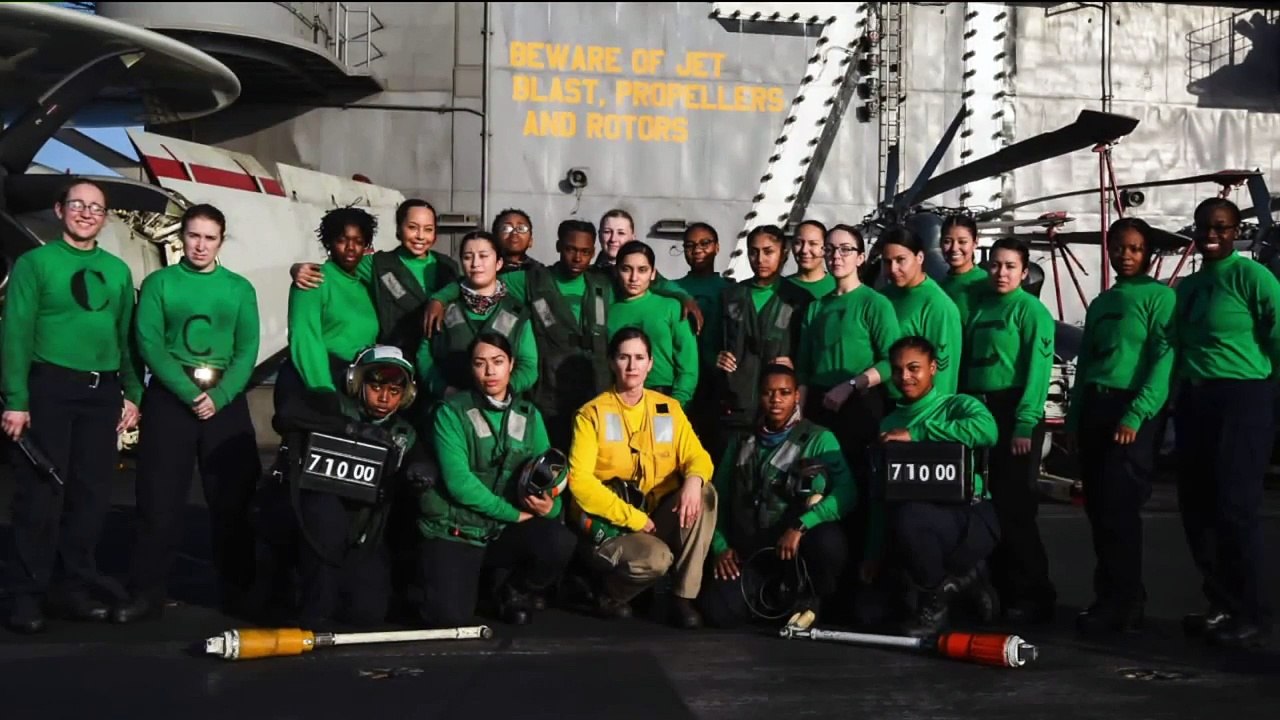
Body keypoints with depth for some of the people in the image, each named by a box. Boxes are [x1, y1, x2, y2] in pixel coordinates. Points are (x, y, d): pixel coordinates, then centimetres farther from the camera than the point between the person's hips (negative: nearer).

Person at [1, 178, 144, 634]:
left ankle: (77, 589, 18)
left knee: (93, 494, 7)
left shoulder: (117, 271, 12)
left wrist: (132, 393, 7)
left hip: (102, 391, 4)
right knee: (41, 494, -3)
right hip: (49, 387, -4)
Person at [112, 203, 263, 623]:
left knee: (233, 497, 2)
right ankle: (147, 592, 6)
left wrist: (218, 396, -13)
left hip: (226, 400, 1)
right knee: (160, 499, -1)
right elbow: (149, 344, -5)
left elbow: (248, 350, 1)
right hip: (170, 397, -1)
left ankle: (238, 590, 12)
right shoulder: (158, 283, 5)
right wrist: (189, 392, -15)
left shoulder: (240, 288, 8)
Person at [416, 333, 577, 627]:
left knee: (561, 542, -28)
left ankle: (513, 591, 5)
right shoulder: (452, 412, -6)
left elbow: (549, 478, 2)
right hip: (454, 530, -3)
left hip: (506, 531, 3)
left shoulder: (529, 415, 8)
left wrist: (550, 505, -22)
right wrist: (516, 513, -16)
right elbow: (458, 481, -16)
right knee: (448, 616, -25)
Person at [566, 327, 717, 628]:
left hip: (659, 517, 5)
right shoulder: (592, 414, -6)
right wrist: (632, 517, -19)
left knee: (705, 492, -23)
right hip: (610, 525, -4)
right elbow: (579, 481, -13)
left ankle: (684, 596, -15)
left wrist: (694, 479, -23)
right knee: (656, 558, -34)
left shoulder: (669, 408, 8)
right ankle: (610, 595, 1)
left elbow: (697, 456, 3)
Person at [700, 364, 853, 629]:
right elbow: (719, 496, 12)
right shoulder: (742, 441, 12)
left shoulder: (819, 439, -2)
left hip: (796, 544, -3)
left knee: (827, 540, -37)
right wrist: (720, 546, -3)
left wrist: (800, 526, -29)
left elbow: (846, 492, -17)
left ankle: (810, 598, -2)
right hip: (749, 549, 3)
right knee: (718, 612, -22)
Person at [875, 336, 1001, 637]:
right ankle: (963, 578, 13)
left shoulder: (958, 405, -1)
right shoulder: (889, 424, 16)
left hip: (971, 519, -6)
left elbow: (987, 430, -26)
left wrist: (916, 433, -22)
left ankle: (937, 598, -7)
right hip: (927, 524, 6)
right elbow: (880, 491, 16)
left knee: (908, 515, -35)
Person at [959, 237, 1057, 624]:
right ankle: (998, 587, 19)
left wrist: (1025, 424, -19)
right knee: (985, 502, 9)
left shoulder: (1031, 309, -5)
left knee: (1014, 505, -5)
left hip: (1013, 410, -7)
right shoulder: (979, 307, 15)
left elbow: (1038, 370, -12)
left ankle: (1034, 594, 4)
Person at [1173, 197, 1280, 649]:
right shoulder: (1187, 287, 17)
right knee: (1197, 509, 8)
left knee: (1235, 508, -8)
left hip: (1242, 400, -7)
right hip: (1193, 403, 8)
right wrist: (1173, 403, 14)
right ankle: (1223, 605, 20)